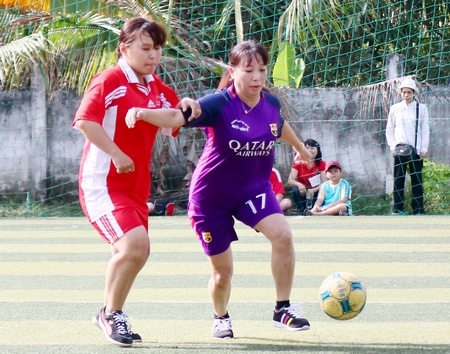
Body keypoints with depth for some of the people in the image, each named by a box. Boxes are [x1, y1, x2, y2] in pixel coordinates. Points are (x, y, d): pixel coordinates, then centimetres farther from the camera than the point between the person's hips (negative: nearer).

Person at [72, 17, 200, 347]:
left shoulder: (157, 88, 10)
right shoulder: (110, 80, -12)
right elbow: (84, 120, -23)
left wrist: (185, 106, -2)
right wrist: (116, 154, -28)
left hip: (135, 185, 9)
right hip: (103, 181, -9)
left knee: (132, 252, 18)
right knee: (134, 244, -22)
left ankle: (110, 316, 38)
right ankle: (111, 313, -3)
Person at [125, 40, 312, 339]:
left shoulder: (271, 103, -6)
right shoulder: (220, 104, -23)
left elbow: (280, 126, 19)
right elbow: (176, 117, -39)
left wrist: (300, 147, 39)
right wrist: (143, 113, -58)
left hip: (254, 188, 4)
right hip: (212, 196, -3)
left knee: (283, 234, -24)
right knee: (222, 270, 6)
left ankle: (283, 309, -10)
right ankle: (221, 318, 38)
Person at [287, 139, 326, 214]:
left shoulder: (321, 164, -7)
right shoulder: (298, 163, -9)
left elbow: (324, 183, -14)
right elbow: (290, 180, -18)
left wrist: (313, 190, -33)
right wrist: (298, 184, -41)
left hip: (315, 192, 0)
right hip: (303, 193, 0)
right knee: (295, 189, -32)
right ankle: (302, 211, -19)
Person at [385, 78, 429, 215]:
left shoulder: (421, 108, 4)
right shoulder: (395, 108, 7)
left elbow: (425, 130, 4)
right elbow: (389, 129, 11)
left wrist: (423, 149, -2)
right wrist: (393, 146, 0)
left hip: (416, 149, -1)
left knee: (417, 178, -1)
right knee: (398, 179, 0)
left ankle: (418, 209, 0)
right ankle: (397, 208, 3)